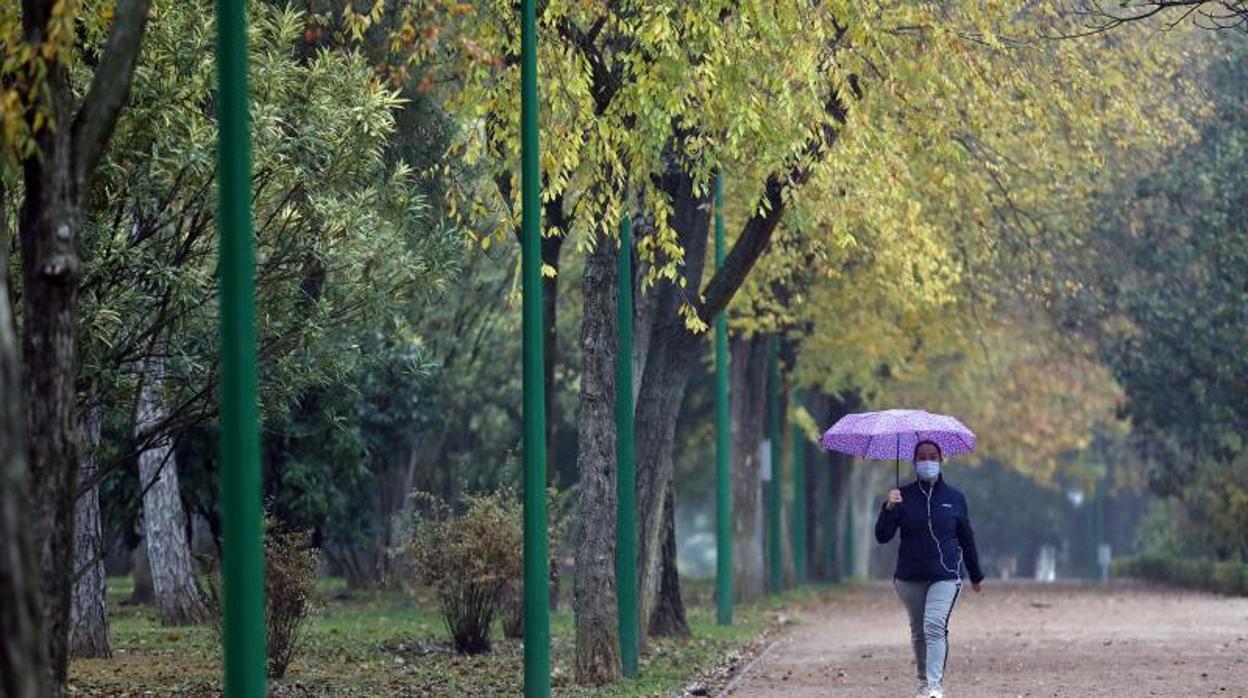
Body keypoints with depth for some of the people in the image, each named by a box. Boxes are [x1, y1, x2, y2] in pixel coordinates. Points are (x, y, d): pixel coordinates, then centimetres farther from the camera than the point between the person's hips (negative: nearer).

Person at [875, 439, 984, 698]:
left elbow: (966, 538, 13)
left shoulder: (954, 498, 3)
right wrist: (889, 509, -22)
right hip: (910, 577, 2)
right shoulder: (903, 497, 1)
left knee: (935, 626, -18)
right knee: (918, 631, 10)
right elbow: (882, 536, -4)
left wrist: (976, 576, 20)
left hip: (945, 574, -2)